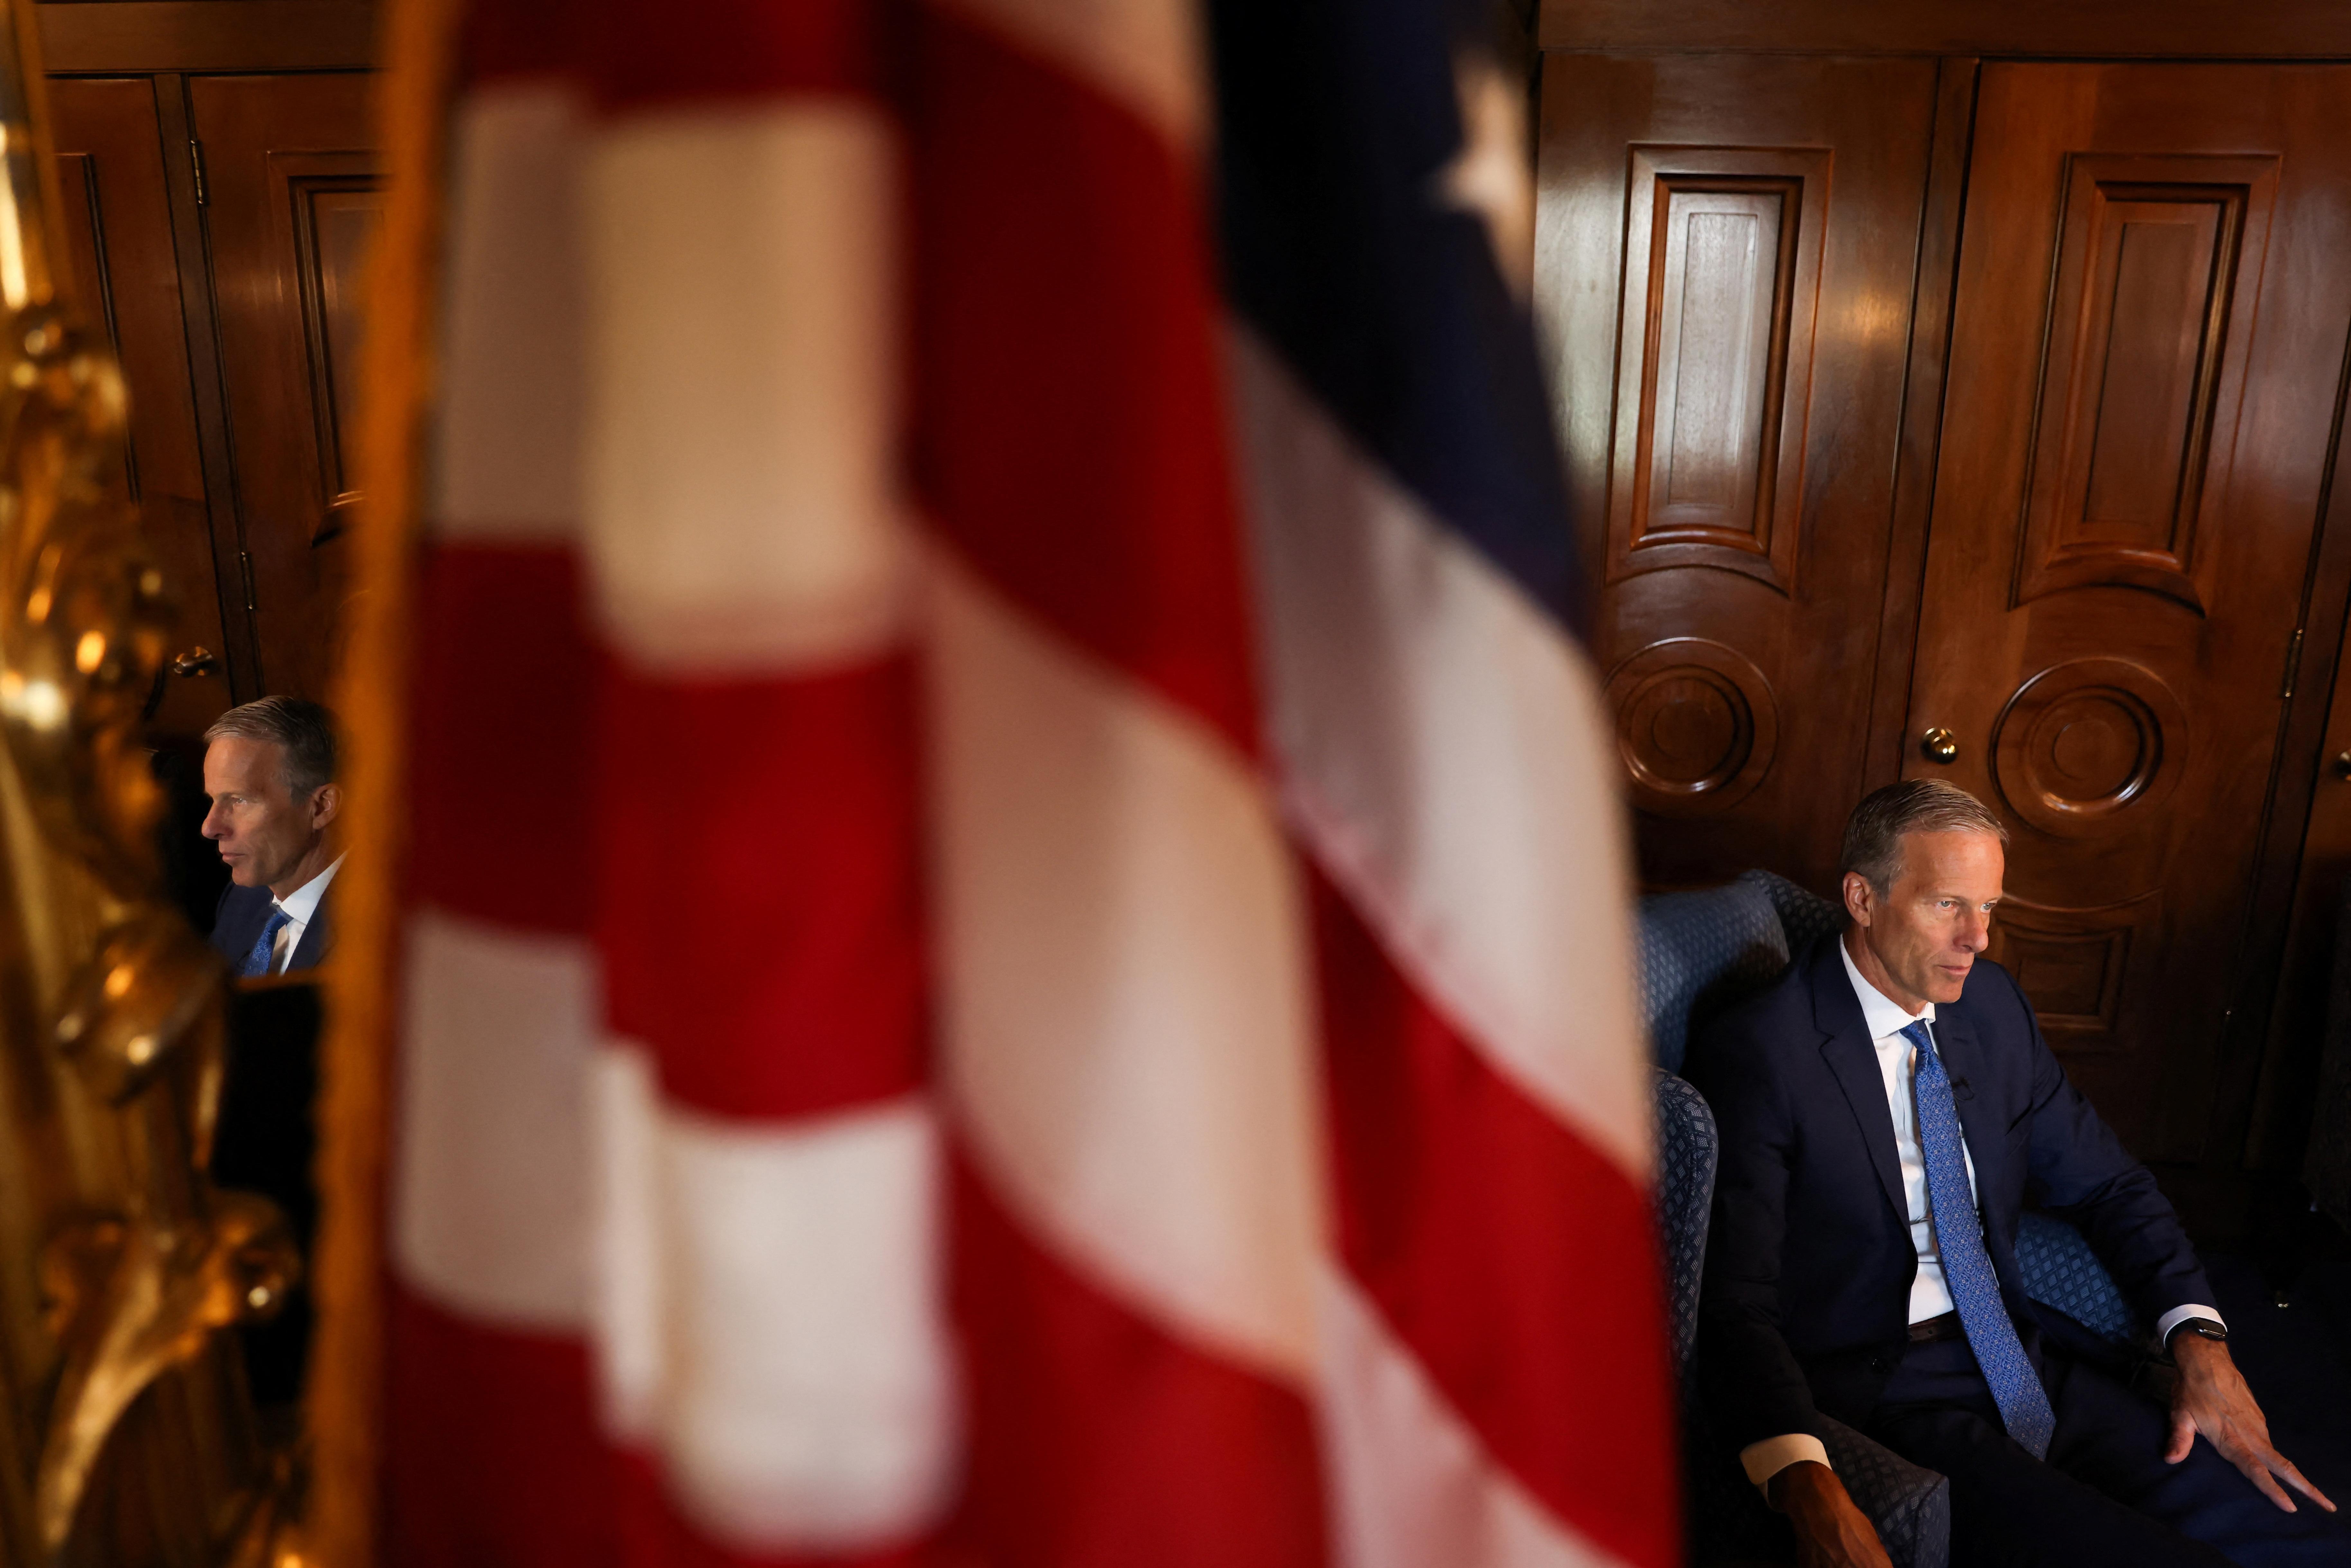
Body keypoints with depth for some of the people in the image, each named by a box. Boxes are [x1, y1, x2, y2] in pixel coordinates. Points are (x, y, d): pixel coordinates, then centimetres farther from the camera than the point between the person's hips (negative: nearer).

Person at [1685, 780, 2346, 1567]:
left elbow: (2106, 1184, 15)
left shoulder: (1990, 1003, 7)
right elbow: (1736, 1300, -21)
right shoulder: (1756, 1053, -16)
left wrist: (2200, 1344, -2)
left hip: (2016, 1351, 7)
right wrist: (1809, 1489, -36)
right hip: (1873, 1391, -7)